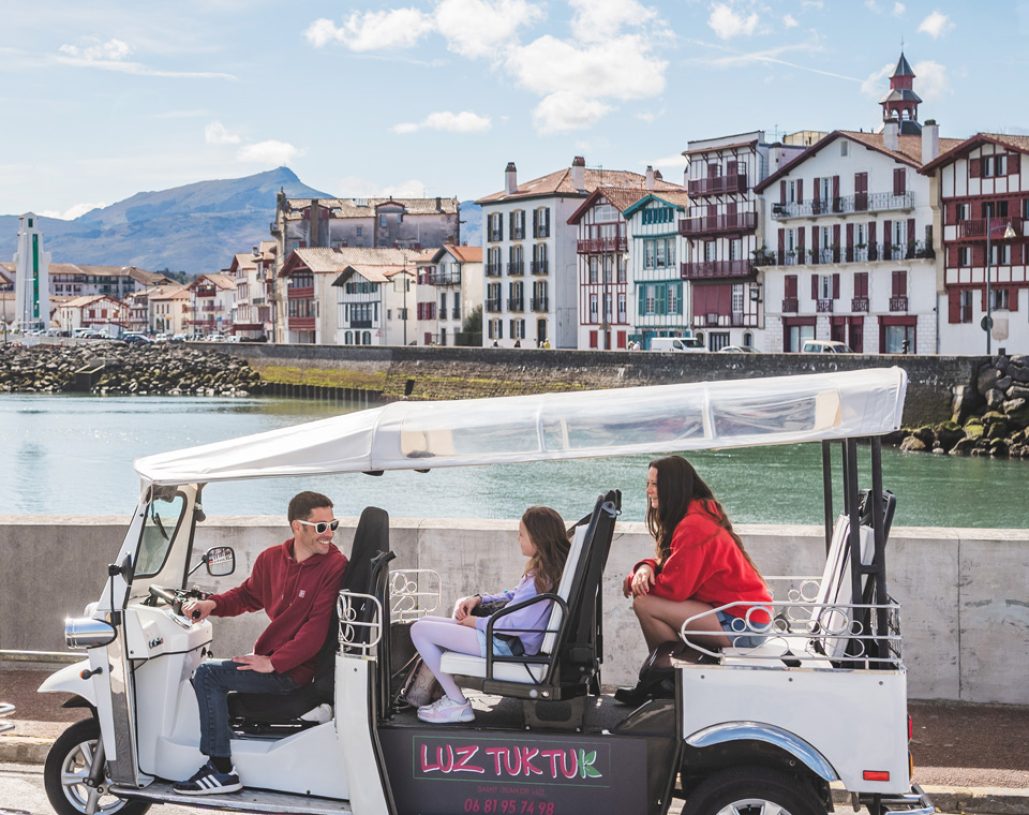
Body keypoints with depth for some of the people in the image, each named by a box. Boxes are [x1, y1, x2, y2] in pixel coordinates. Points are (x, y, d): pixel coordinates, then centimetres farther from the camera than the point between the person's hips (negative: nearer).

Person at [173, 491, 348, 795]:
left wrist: (273, 662, -24)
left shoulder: (335, 566, -17)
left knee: (207, 673, -13)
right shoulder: (272, 558, 5)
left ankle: (221, 770, -11)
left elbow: (317, 627, -23)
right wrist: (213, 604, 3)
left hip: (295, 669, -8)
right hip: (269, 658, 8)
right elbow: (248, 594, 22)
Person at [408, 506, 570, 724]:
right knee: (425, 624, 20)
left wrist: (476, 623, -14)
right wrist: (480, 599, 5)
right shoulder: (542, 570, 6)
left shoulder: (542, 580, -24)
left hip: (507, 645, -11)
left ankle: (457, 704, -4)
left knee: (419, 631, -10)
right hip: (503, 632, 11)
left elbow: (516, 623, -27)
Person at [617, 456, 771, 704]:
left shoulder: (693, 526, -18)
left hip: (741, 627, -11)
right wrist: (646, 568, -4)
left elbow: (673, 587, -17)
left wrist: (634, 582, -1)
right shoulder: (700, 515, 12)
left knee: (645, 605, -17)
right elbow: (665, 561, 18)